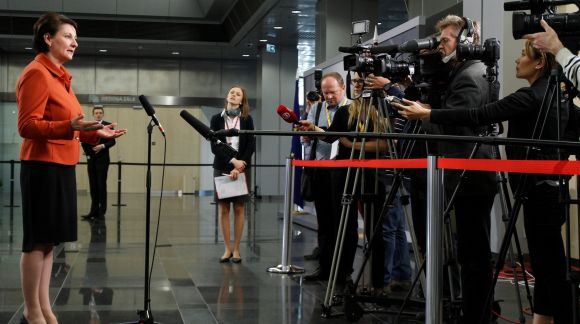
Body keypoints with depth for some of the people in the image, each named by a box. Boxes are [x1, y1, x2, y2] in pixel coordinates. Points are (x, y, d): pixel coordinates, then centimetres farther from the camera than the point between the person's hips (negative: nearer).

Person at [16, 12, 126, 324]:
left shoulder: (58, 76, 18)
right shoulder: (36, 73, -11)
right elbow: (27, 126, -18)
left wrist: (95, 133, 15)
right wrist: (70, 127, -30)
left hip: (60, 166, 9)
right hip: (43, 166, -9)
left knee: (48, 240, 11)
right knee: (38, 241, -4)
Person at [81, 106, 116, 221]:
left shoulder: (108, 125, 0)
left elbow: (112, 141, -6)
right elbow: (84, 141, 12)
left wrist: (102, 146, -20)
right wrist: (87, 152, -3)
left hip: (102, 160, -4)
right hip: (91, 160, 4)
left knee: (101, 185, -4)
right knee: (93, 186, 5)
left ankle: (102, 211, 0)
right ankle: (94, 211, 8)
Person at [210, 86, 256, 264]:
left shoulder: (247, 119, 4)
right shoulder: (217, 119, 4)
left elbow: (251, 145, -3)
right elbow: (214, 146, -4)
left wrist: (239, 167, -13)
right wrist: (232, 162, -16)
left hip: (242, 168, 0)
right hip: (222, 167, 1)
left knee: (239, 209, 0)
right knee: (223, 209, 2)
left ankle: (236, 249, 7)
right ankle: (227, 248, 9)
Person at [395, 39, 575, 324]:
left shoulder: (530, 97, -18)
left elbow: (478, 116, -21)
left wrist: (426, 114, -16)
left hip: (540, 190, -10)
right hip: (548, 187, 10)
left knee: (551, 267, -4)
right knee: (544, 263, 14)